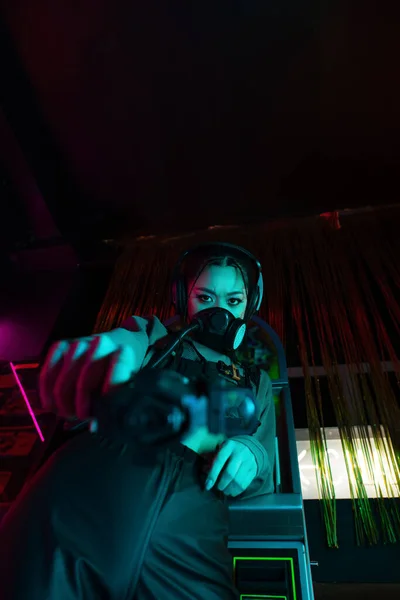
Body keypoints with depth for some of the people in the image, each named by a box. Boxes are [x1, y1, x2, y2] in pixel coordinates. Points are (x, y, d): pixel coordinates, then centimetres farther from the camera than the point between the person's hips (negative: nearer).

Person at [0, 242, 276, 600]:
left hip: (185, 525, 3)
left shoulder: (256, 381, 25)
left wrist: (249, 453, -5)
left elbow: (263, 476, 21)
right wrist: (92, 353, -31)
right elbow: (120, 342, -5)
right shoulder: (150, 335, 17)